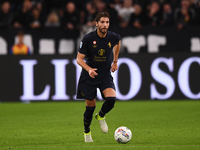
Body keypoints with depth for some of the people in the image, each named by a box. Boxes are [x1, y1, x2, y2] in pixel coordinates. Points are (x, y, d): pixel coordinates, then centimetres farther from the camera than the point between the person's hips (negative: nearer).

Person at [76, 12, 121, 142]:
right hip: (89, 77, -2)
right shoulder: (88, 38, -15)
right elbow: (79, 59, -10)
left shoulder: (113, 37, -8)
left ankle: (101, 116, 11)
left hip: (106, 75, 2)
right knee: (90, 106, 2)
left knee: (111, 98, -22)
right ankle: (87, 132, 27)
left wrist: (115, 61, 19)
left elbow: (118, 42, 20)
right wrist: (89, 69, -28)